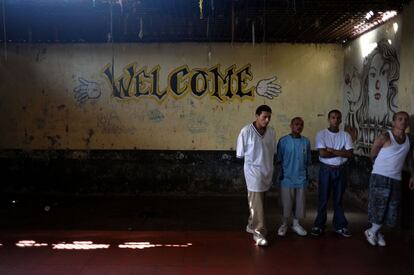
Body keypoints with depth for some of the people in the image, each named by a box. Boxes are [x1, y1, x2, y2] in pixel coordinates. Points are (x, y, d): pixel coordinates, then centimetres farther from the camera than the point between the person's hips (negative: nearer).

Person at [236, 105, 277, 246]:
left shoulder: (272, 132, 1)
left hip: (267, 171, 6)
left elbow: (273, 151, 12)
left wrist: (266, 162, 6)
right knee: (257, 203, -4)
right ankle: (259, 232, 2)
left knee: (259, 201, 16)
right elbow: (240, 153, -6)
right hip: (253, 171, -5)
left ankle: (251, 225, 32)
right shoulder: (246, 131, -14)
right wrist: (253, 159, 3)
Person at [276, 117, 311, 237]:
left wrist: (304, 172, 7)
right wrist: (282, 173, -4)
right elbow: (279, 159, -2)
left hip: (301, 178, 3)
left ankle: (296, 224, 27)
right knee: (286, 203, 5)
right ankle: (284, 224, 22)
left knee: (299, 202, 10)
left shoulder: (306, 141, 3)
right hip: (287, 178, -3)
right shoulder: (283, 141, -7)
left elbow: (308, 160, 10)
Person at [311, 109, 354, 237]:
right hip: (326, 169, -2)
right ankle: (319, 225, 15)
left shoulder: (346, 135, 2)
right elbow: (322, 153, -16)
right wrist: (341, 152, -10)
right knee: (323, 199, 5)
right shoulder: (321, 134, -5)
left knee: (339, 199, 11)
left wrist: (332, 150, -14)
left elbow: (350, 154, -8)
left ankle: (340, 225, 21)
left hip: (340, 170, 2)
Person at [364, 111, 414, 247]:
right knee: (379, 206, -3)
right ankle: (372, 231, 20)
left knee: (391, 209, 8)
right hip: (380, 177, -6)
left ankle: (375, 232, 26)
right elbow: (373, 155, -2)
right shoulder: (384, 137, -12)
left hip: (396, 179, 6)